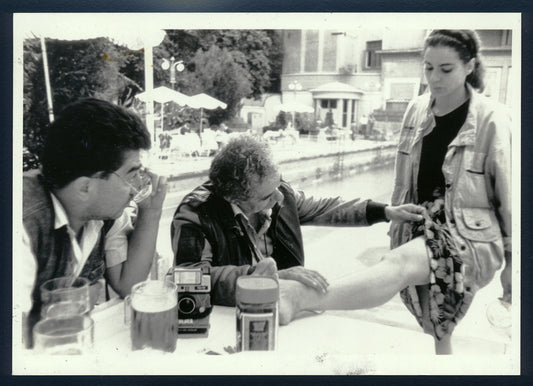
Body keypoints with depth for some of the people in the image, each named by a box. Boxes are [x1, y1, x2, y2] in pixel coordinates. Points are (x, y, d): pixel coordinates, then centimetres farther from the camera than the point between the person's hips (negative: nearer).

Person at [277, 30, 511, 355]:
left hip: (470, 236, -4)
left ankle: (299, 299, -46)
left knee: (399, 265, -33)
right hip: (421, 230, 5)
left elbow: (507, 193, -4)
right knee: (439, 333, 7)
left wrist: (512, 260, -1)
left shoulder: (492, 119, -8)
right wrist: (396, 234, 11)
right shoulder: (417, 111, 5)